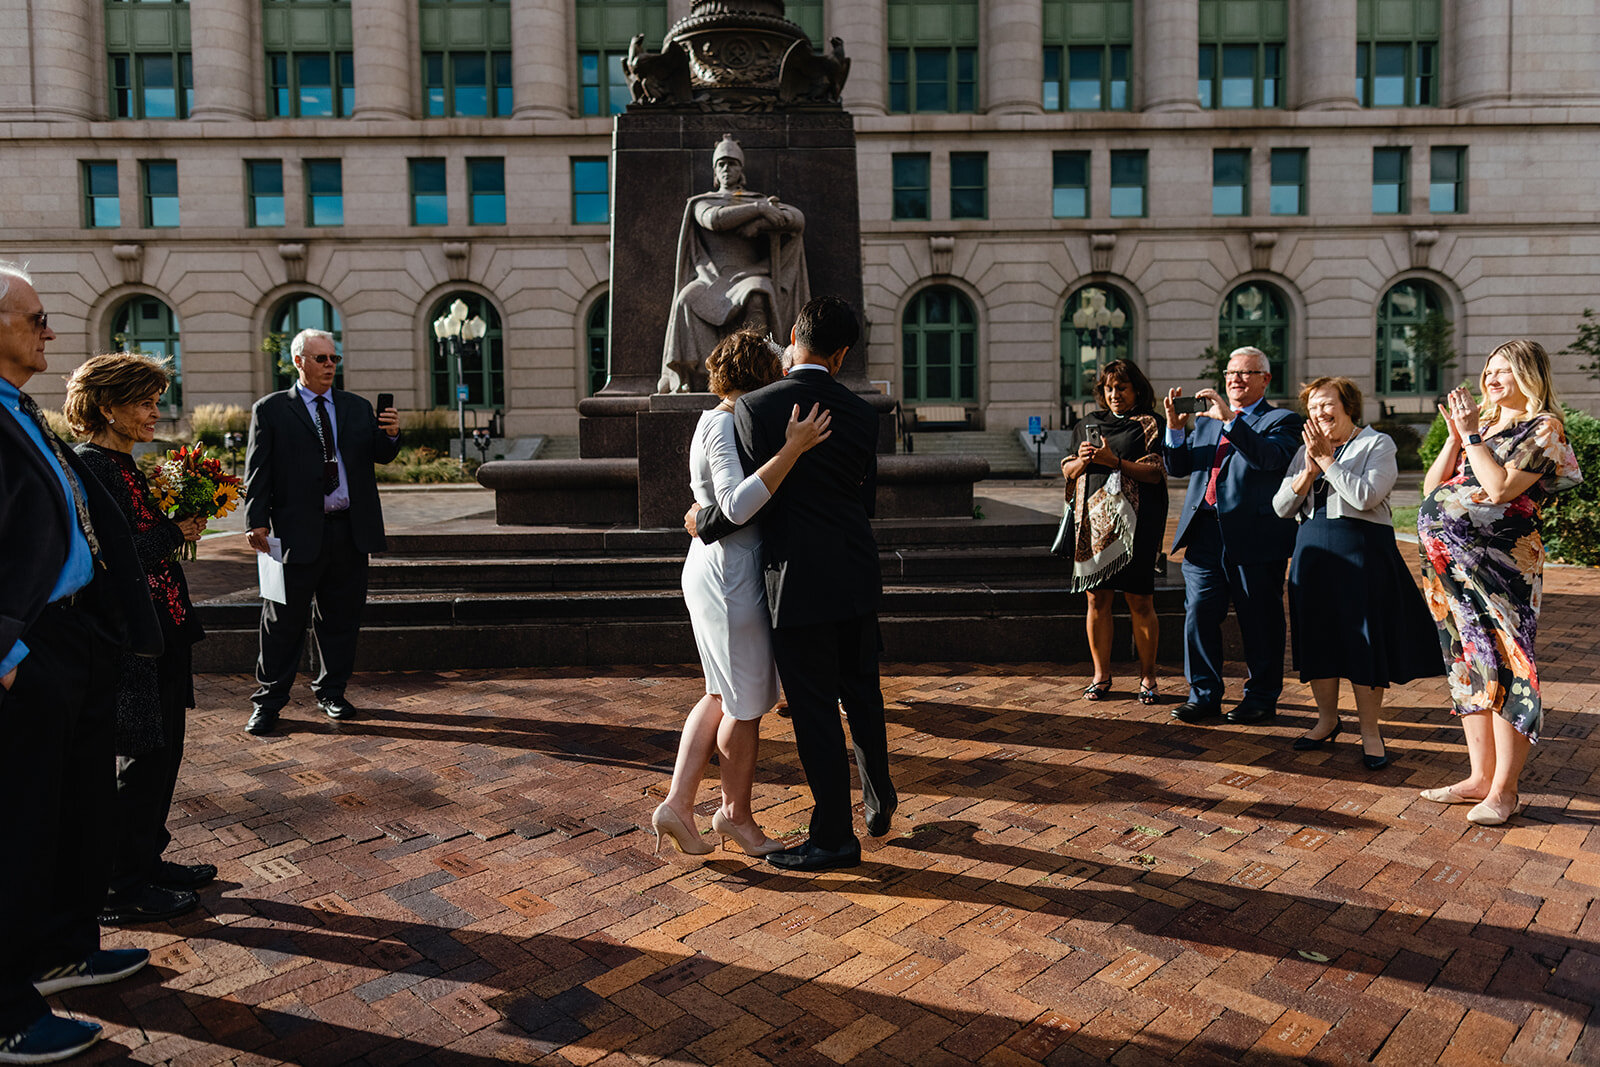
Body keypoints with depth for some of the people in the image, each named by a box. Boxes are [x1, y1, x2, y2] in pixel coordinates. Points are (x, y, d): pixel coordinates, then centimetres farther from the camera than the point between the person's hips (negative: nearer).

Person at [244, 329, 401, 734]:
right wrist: (257, 522, -11)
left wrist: (391, 434, -15)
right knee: (283, 620, 3)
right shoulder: (270, 410, 3)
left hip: (351, 531, 4)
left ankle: (331, 692, 26)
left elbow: (380, 456, 7)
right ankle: (268, 701, 14)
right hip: (298, 531, -3)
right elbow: (258, 470, -1)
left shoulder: (358, 407, 13)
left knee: (341, 618, 11)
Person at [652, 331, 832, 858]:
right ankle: (735, 813, 24)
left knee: (723, 696, 19)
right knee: (748, 705, 6)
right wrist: (794, 447, -33)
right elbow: (738, 505, -30)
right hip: (731, 579, -10)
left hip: (713, 572, 10)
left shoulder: (718, 423, 13)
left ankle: (677, 803, 18)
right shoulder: (724, 425, -17)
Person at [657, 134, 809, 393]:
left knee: (757, 296, -38)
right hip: (710, 279, 0)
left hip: (748, 277, 0)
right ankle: (684, 377, -38)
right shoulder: (702, 203, 20)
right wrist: (759, 209, -11)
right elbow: (714, 219, -7)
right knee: (688, 300, -34)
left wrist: (758, 224, -8)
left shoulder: (758, 200, 22)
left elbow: (798, 220, 3)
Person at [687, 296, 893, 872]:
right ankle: (879, 802, 38)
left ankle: (834, 836, 15)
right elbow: (865, 499, 9)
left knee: (814, 709, 4)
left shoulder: (755, 407, -12)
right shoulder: (862, 414, 3)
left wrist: (702, 521, 6)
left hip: (799, 582, -5)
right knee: (861, 694, 22)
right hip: (857, 578, 6)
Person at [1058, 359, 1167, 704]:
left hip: (1134, 523, -4)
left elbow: (1156, 473, -6)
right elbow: (1068, 471, 19)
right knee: (1097, 599, 3)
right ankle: (1101, 676, 14)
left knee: (1140, 603, -2)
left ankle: (1147, 676, 11)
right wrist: (1082, 459, -3)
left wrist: (1114, 461, -15)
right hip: (1093, 519, 4)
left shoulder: (1150, 424, 5)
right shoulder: (1091, 422, 18)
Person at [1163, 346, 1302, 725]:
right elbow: (1177, 467, 12)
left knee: (1259, 622, 5)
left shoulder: (1281, 420, 2)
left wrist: (1230, 420, -26)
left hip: (1254, 537, -4)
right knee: (1199, 615, 4)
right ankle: (1204, 694, 15)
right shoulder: (1205, 421, 19)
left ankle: (1262, 697, 19)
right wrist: (1175, 427, -4)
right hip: (1205, 536, 5)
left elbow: (1272, 457, -20)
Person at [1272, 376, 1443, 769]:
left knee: (1363, 641, -2)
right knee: (1317, 638, 8)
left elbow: (1366, 496, -18)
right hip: (1313, 552, 5)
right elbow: (1282, 507, 5)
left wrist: (1327, 460, -13)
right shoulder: (1306, 450, 13)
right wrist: (1309, 471, -9)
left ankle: (1369, 731, 9)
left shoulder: (1377, 443, -2)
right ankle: (1327, 720, 24)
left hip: (1362, 551, -5)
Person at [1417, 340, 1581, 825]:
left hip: (1500, 564, -7)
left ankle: (1504, 790, 2)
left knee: (1503, 667, -5)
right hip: (1452, 560, 8)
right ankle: (1480, 777, 19)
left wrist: (1472, 435, -11)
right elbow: (1432, 488, 11)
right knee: (1468, 664, 10)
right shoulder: (1483, 424, 17)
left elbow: (1500, 488, -18)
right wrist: (1456, 435, 2)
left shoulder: (1543, 428, -4)